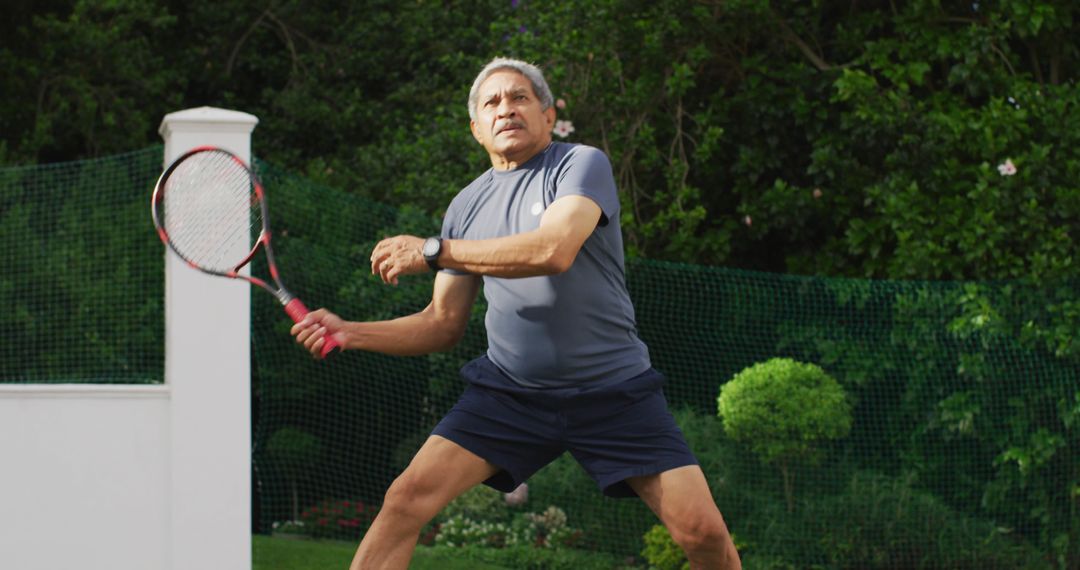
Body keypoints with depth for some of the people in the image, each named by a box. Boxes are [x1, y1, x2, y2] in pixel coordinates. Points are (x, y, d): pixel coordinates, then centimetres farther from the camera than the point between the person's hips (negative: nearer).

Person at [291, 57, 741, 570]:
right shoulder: (467, 205, 10)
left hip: (613, 391, -3)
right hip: (508, 391, 3)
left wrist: (433, 252, -17)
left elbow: (554, 250, -25)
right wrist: (349, 332, -2)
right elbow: (443, 324, 14)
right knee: (405, 500, -14)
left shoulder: (582, 164, -5)